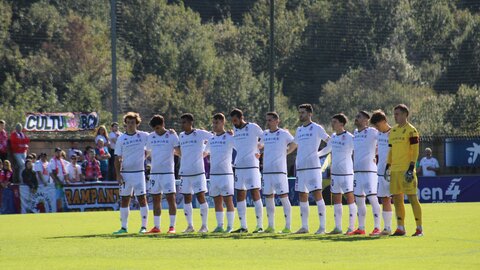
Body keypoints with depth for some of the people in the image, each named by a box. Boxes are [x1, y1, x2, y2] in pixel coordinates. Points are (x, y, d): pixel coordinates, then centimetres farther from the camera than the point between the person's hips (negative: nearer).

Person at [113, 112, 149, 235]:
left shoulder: (144, 136, 1)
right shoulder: (121, 138, 5)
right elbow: (117, 158, 6)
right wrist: (118, 174, -2)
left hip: (139, 172, -2)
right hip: (125, 173, 2)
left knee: (142, 199, -6)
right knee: (124, 200, 6)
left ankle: (144, 226, -1)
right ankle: (124, 227, 11)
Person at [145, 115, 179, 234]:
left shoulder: (171, 136, -4)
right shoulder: (151, 137, 11)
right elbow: (148, 152, 21)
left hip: (167, 172, -5)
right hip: (154, 172, 5)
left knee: (171, 198, -7)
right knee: (156, 199, 8)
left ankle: (172, 226, -4)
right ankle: (156, 227, 13)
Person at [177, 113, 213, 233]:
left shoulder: (200, 134, -4)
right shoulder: (181, 136, 12)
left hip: (198, 171, -5)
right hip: (184, 172, 5)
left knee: (201, 196, -6)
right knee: (186, 198, 6)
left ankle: (204, 225, 0)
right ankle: (190, 225, 13)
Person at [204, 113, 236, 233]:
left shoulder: (229, 138, -5)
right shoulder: (211, 139, 15)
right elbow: (205, 152, 30)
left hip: (226, 173, -7)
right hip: (213, 173, 7)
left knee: (228, 200, -6)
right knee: (217, 201, 7)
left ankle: (230, 226, -4)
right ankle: (219, 225, 11)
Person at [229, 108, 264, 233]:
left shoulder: (253, 128, -5)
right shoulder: (234, 131, 13)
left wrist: (260, 153, -3)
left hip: (252, 166, -7)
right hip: (238, 167, 7)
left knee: (255, 194, -8)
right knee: (240, 196, 6)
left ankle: (260, 226, -7)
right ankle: (243, 226, 11)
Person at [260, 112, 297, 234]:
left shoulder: (284, 134, -3)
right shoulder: (265, 134, 13)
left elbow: (295, 144, 7)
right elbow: (261, 145, 31)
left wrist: (285, 152, 5)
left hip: (279, 170, -6)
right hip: (267, 171, 6)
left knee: (283, 197, -7)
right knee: (268, 197, 8)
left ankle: (288, 226, -5)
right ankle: (271, 226, 15)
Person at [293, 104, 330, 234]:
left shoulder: (317, 129, -3)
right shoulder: (299, 130, 16)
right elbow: (295, 145, 30)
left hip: (313, 166, -7)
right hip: (300, 168, 7)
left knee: (317, 194, -9)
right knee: (302, 196, 7)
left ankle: (322, 226, -9)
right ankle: (304, 226, 13)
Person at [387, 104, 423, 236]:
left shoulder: (411, 130, -5)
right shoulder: (393, 131, 16)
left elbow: (415, 150, -10)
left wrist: (411, 167, -17)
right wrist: (388, 166, 13)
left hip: (406, 170, -7)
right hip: (395, 170, 7)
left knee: (412, 198, -7)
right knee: (397, 199, 7)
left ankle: (419, 228, -3)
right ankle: (400, 228, 13)